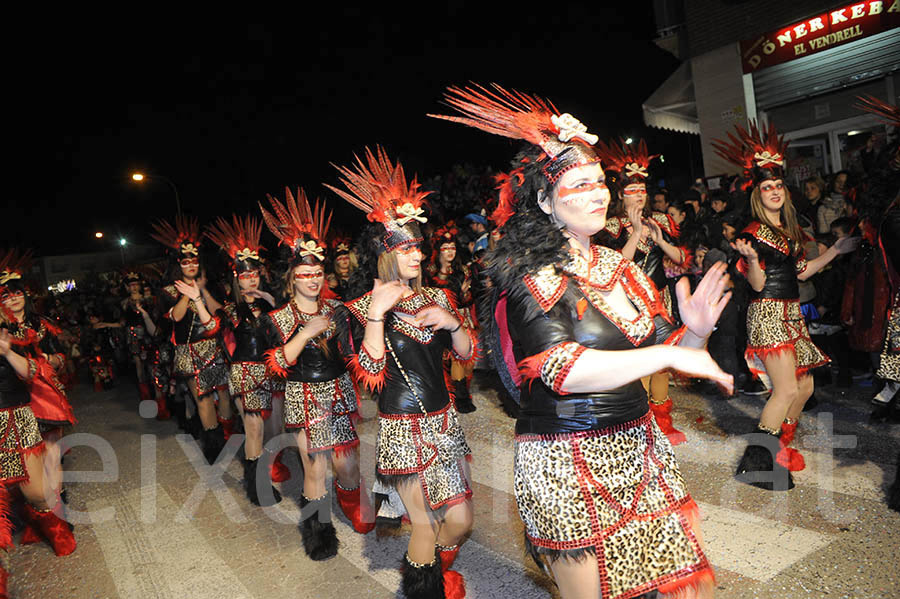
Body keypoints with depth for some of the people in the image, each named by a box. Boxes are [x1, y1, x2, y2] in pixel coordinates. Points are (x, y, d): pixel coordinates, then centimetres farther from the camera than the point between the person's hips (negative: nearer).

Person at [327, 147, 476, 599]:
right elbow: (370, 374, -17)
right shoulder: (365, 309, -6)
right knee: (426, 523, 4)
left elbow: (467, 353, 8)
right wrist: (377, 314, -24)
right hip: (403, 428, -4)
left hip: (443, 421, 5)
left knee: (460, 520, 11)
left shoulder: (436, 298, 6)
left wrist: (450, 322, -11)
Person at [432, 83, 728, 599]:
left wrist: (696, 332, -9)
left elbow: (668, 350, 13)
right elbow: (565, 370, -26)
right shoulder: (529, 279, -13)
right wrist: (669, 355, -21)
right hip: (568, 464, -6)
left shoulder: (622, 269, 7)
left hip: (639, 449, 6)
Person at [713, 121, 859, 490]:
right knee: (787, 389, -15)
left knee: (805, 388, 11)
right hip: (768, 314, -9)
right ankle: (757, 461, -6)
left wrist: (836, 250, 22)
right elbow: (757, 284, -14)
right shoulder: (754, 232, -9)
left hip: (792, 314, 9)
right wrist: (751, 258, -32)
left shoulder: (789, 229, 14)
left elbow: (802, 272, 20)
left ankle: (779, 449, 25)